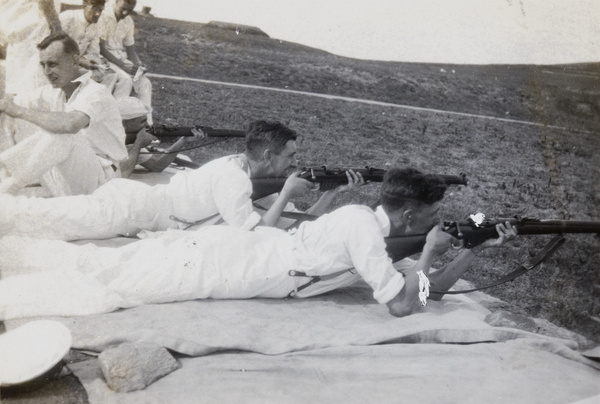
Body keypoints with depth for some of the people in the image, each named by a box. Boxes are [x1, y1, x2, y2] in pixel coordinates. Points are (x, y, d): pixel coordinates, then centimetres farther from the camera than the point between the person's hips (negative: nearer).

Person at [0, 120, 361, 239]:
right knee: (44, 220, -5)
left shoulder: (246, 167, 6)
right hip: (130, 207, -8)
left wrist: (334, 192, 0)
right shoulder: (233, 178, -21)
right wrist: (287, 194, -18)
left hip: (138, 198, 8)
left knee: (53, 216, 11)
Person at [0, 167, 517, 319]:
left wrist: (478, 247, 9)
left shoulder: (368, 221, 7)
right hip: (211, 261, -7)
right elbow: (403, 305, -20)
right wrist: (429, 252, -6)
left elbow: (433, 286, 15)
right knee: (99, 289, -2)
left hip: (225, 248, 7)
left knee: (100, 264, 15)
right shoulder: (363, 227, -20)